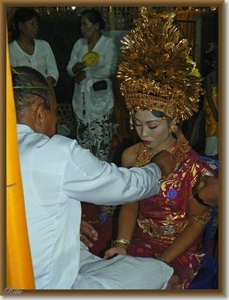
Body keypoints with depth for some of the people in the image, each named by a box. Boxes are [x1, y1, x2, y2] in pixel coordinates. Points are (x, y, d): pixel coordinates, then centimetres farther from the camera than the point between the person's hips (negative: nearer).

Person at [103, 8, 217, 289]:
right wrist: (122, 243, -14)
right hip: (140, 241, 4)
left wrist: (160, 263, -16)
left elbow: (197, 221, -11)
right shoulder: (131, 156, -7)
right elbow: (130, 203, 2)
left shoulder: (196, 170, -21)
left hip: (181, 250, -3)